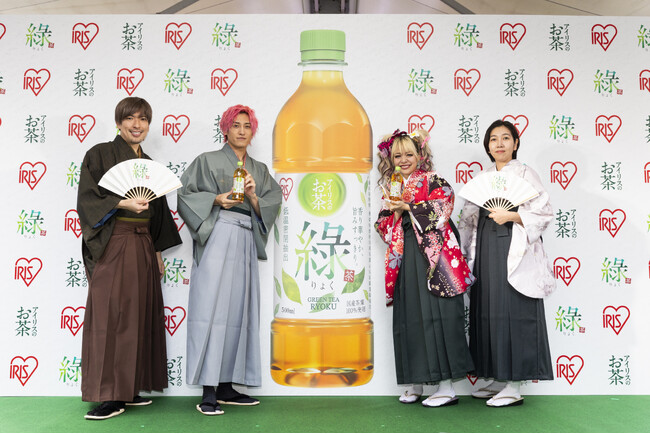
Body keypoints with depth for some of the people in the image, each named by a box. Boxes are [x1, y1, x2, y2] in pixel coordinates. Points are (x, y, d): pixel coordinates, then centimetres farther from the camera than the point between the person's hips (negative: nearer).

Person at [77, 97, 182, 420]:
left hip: (142, 246, 6)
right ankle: (110, 396, -5)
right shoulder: (100, 155, 1)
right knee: (110, 316, -8)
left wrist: (158, 253, 17)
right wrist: (123, 203, -22)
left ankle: (129, 389, 13)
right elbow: (87, 199, -9)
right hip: (112, 245, -6)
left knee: (139, 315, 5)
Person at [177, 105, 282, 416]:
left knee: (239, 308, 2)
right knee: (212, 308, -11)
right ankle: (208, 392, -10)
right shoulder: (208, 161, 9)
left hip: (246, 241, 5)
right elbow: (186, 194, 2)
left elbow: (269, 207, 11)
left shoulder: (259, 169, 21)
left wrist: (253, 196, -8)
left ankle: (227, 387, 9)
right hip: (217, 237, -5)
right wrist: (217, 199, -11)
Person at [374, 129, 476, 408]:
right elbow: (382, 226, 16)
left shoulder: (432, 180, 5)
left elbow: (443, 206, -12)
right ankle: (415, 382, 13)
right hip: (405, 258, 5)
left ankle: (446, 387, -5)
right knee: (408, 316, 3)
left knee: (435, 314, -10)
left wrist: (408, 206, -10)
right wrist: (396, 212, -4)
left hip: (432, 254, -5)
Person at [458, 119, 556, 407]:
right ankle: (497, 379, 15)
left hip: (513, 252, -6)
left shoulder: (525, 174, 2)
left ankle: (514, 386, -2)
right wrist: (469, 253, 9)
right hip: (485, 251, 6)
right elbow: (470, 218, 17)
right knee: (487, 311, 6)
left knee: (512, 312, -7)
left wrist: (511, 216, -16)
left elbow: (544, 213, -6)